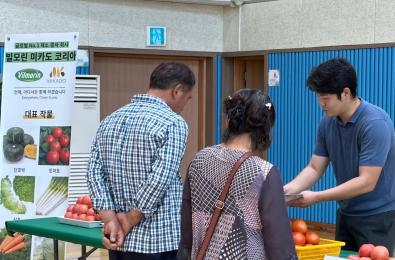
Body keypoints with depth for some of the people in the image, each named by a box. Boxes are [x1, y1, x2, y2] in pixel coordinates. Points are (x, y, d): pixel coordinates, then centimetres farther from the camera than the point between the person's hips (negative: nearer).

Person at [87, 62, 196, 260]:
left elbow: (95, 173, 1)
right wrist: (129, 222, -10)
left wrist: (111, 220, -7)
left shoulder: (109, 121, 10)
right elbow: (159, 179, -19)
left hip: (119, 244, 7)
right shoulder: (173, 123, -11)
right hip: (160, 243, -7)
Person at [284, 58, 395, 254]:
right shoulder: (327, 124, -1)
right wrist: (289, 189, -15)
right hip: (346, 214, 7)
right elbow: (314, 169, 3)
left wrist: (316, 197, -25)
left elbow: (367, 182, -25)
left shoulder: (375, 123, -22)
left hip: (377, 217, -7)